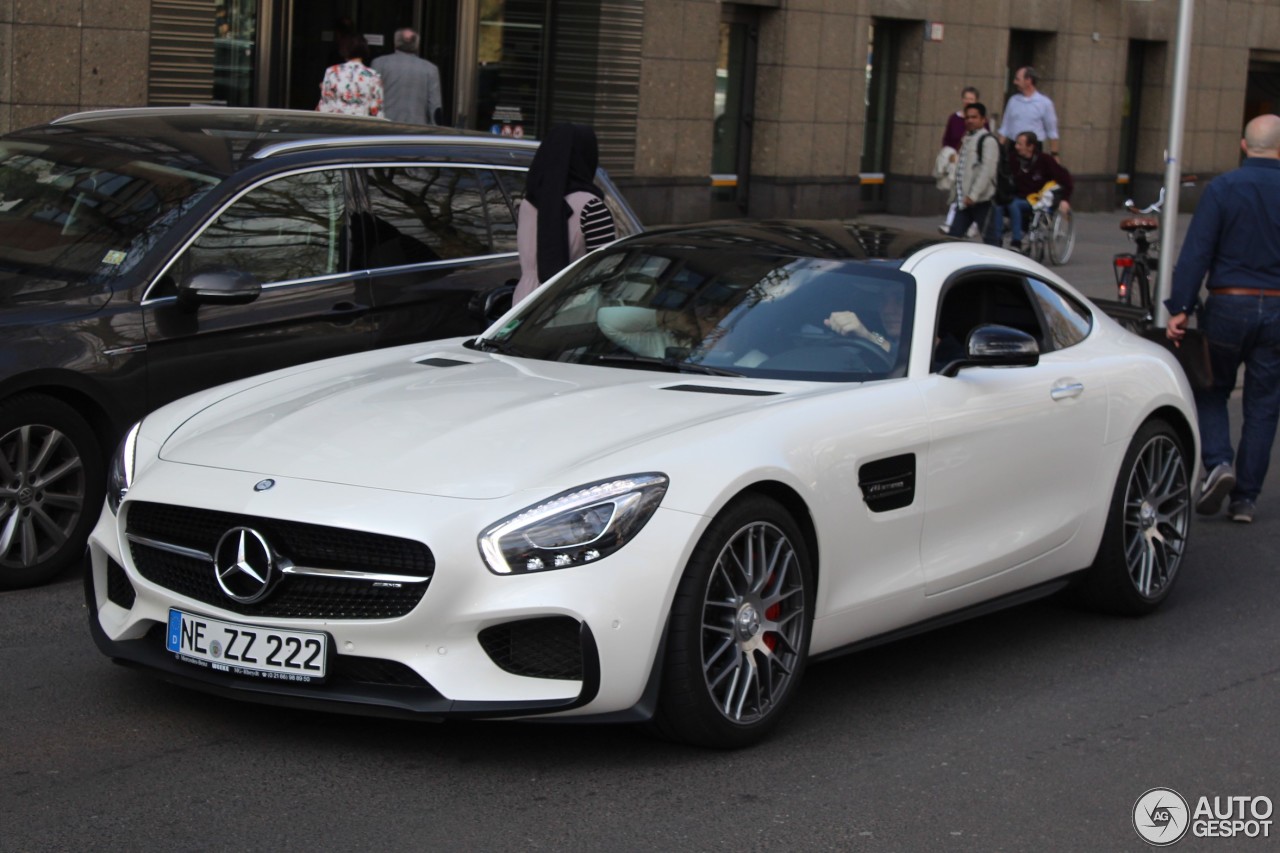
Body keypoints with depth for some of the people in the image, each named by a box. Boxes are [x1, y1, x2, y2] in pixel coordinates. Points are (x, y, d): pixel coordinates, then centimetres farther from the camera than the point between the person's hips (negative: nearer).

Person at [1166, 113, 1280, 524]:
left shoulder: (1222, 188, -6)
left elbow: (1196, 254, -11)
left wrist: (1179, 309, -10)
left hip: (1228, 305, -2)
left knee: (1211, 391, 15)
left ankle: (1218, 462, -8)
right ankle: (1245, 497, 10)